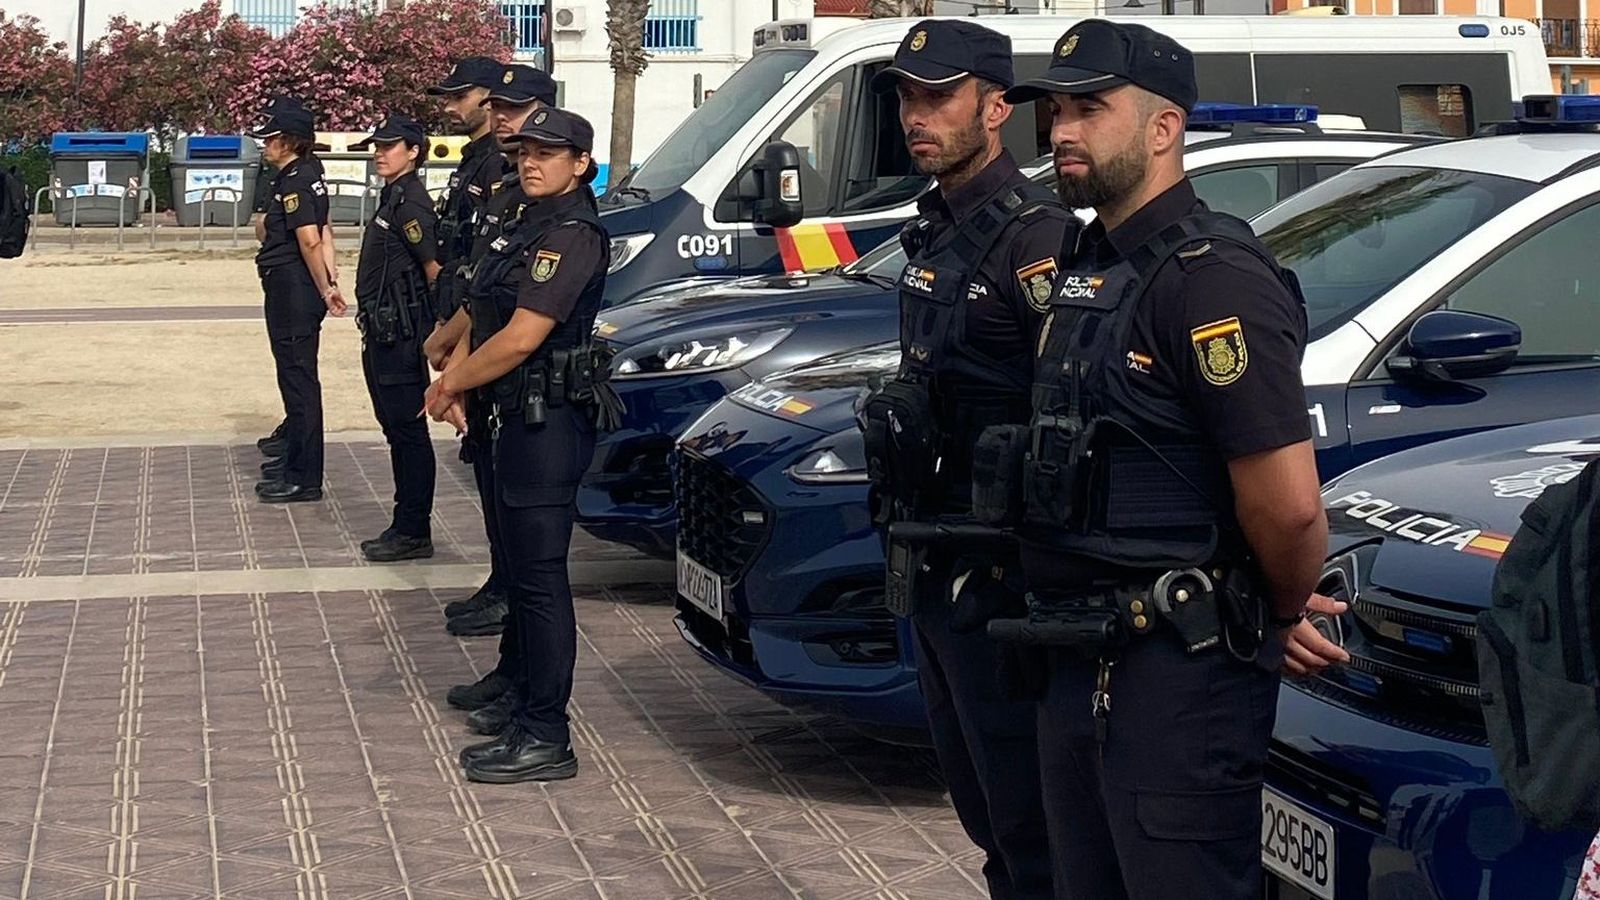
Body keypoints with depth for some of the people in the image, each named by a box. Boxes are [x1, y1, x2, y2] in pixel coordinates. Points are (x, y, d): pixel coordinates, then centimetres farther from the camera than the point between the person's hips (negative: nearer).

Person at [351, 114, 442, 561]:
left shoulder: (410, 201, -15)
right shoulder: (392, 197, 15)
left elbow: (435, 268, -18)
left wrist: (436, 330, -10)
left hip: (400, 334, -11)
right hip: (382, 332, 11)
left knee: (407, 431, -5)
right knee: (395, 428, 13)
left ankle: (413, 532, -1)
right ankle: (406, 526, 20)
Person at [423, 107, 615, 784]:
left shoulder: (571, 237, -15)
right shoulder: (531, 227, 17)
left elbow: (520, 338, -22)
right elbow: (484, 317, 18)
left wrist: (452, 384, -9)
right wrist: (456, 382, 3)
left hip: (548, 423, -10)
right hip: (520, 420, 11)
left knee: (540, 578, -8)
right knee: (526, 573, 14)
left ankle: (545, 739, -4)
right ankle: (530, 713, 23)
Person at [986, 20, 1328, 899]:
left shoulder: (1214, 282, -18)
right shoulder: (1086, 269, 12)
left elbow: (1288, 506, -24)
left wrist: (1282, 615, -6)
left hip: (1179, 672, -9)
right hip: (1078, 662, 9)